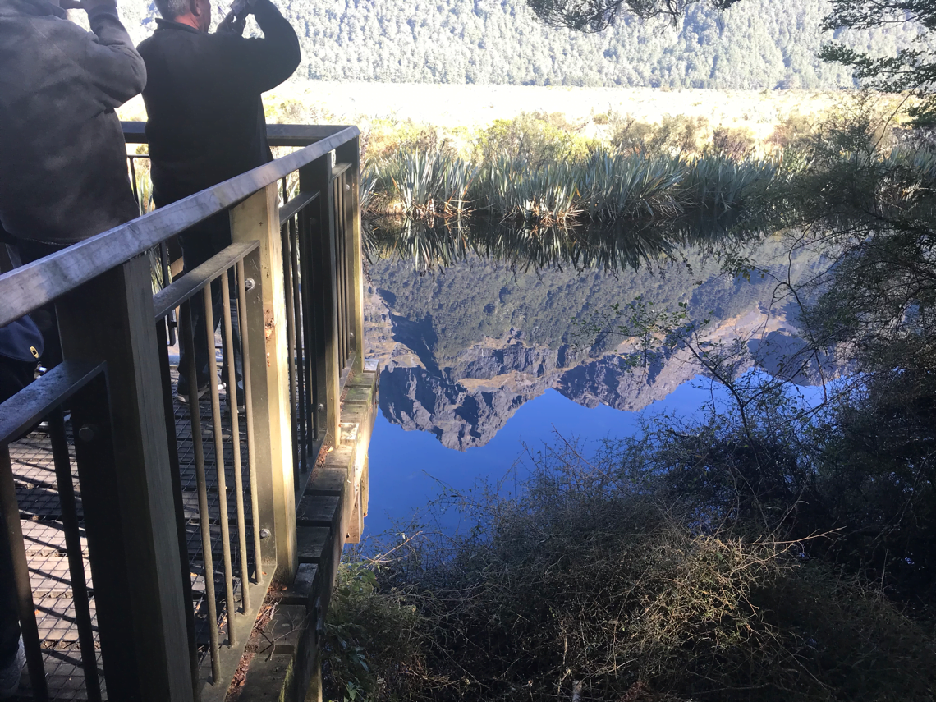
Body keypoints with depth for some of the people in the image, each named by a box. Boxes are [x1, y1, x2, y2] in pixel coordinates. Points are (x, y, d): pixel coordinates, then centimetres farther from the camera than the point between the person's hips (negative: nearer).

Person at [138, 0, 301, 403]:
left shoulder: (149, 54, -2)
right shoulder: (217, 52, -22)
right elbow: (286, 54, -14)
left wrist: (227, 32, 10)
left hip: (178, 194, 7)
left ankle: (191, 379, 28)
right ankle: (244, 385, 16)